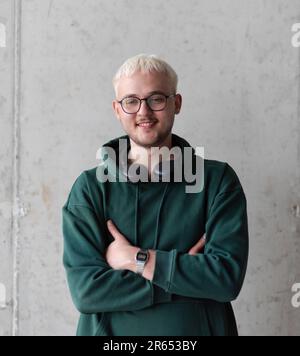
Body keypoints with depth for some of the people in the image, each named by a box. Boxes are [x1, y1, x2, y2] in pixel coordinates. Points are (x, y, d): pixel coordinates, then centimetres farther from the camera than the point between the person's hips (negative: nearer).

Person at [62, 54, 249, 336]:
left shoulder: (217, 180, -7)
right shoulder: (90, 187, -6)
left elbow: (228, 276, -17)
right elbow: (85, 289, -16)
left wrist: (135, 258, -17)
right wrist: (186, 269, -19)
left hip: (199, 329, 0)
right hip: (112, 334, 0)